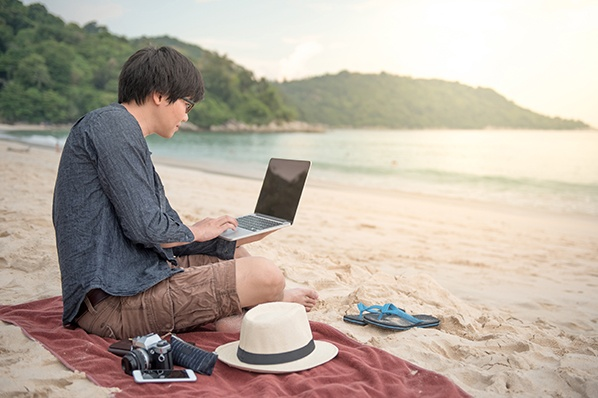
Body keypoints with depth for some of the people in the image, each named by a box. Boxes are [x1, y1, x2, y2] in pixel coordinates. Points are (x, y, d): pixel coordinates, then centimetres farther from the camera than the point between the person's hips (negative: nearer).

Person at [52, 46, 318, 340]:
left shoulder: (124, 130, 19)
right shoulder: (110, 124, -13)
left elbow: (165, 228, 16)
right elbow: (145, 227, -21)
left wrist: (232, 241, 10)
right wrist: (195, 231, 0)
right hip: (117, 300, -11)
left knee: (234, 251, 23)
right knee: (266, 276, -16)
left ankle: (235, 315, -4)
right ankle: (278, 300, 18)